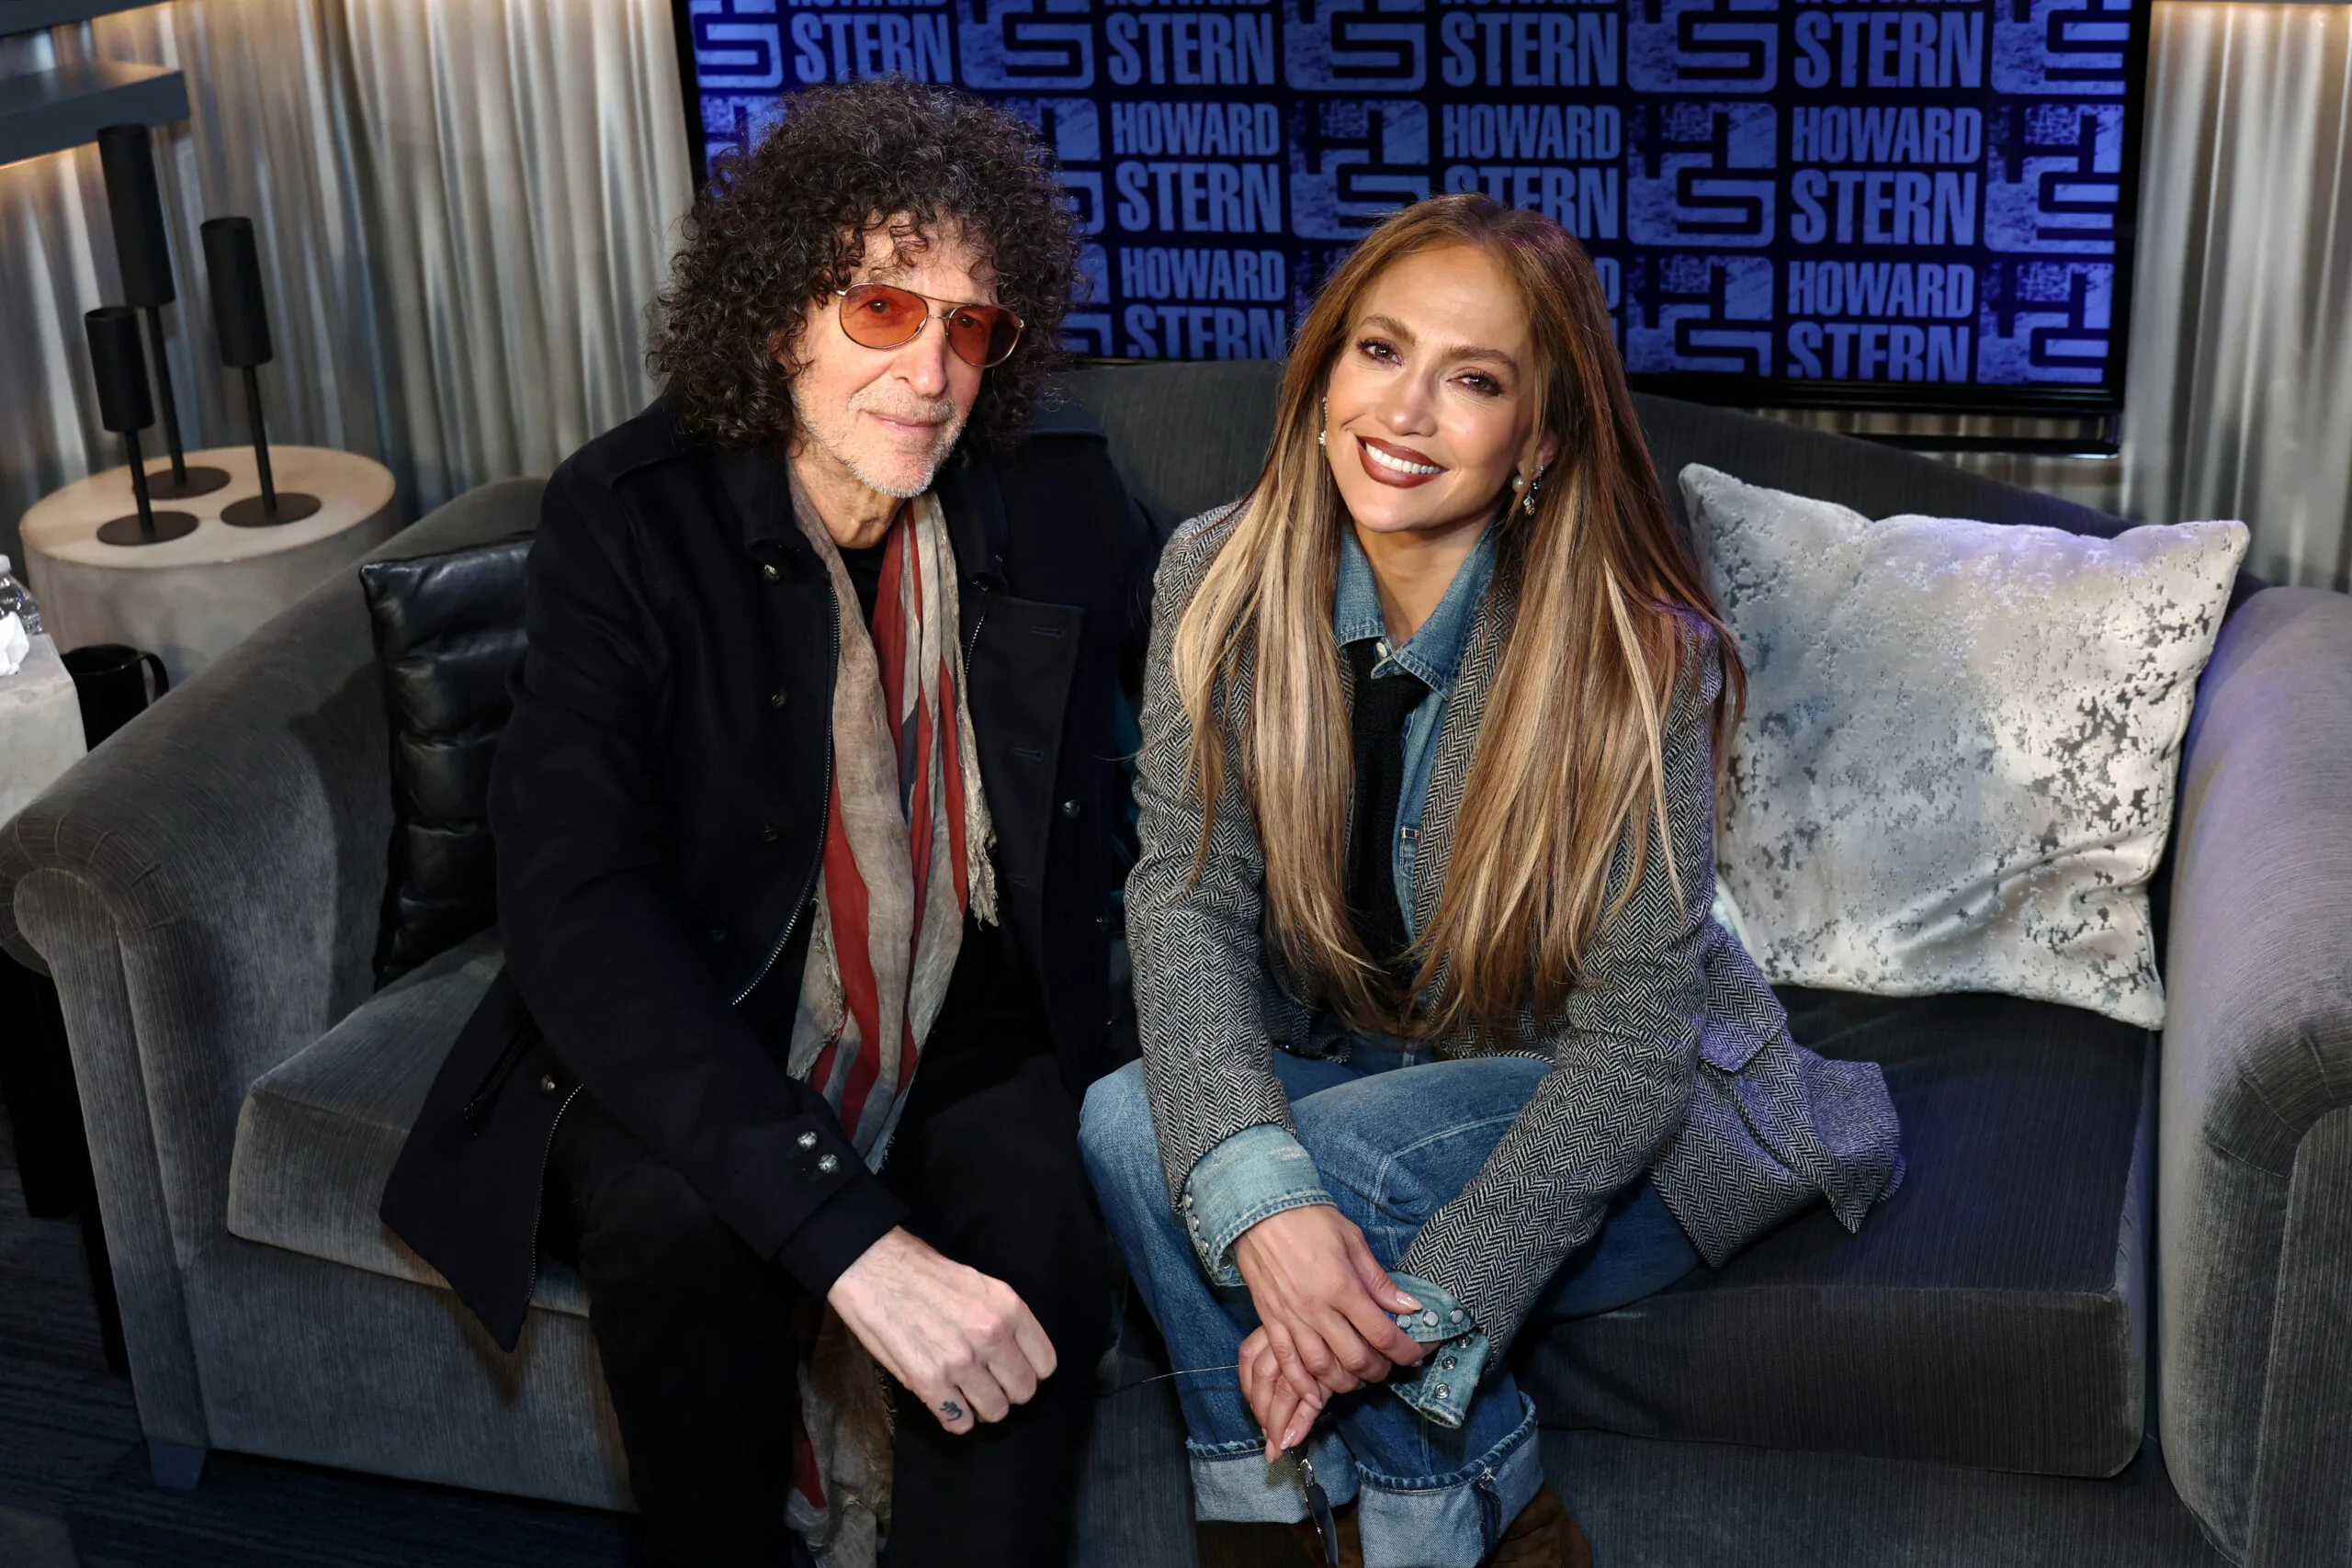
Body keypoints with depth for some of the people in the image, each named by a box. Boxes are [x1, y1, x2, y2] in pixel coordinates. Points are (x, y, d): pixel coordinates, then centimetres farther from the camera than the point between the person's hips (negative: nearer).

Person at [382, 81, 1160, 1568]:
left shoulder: (1061, 488, -4)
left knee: (1038, 1226, -28)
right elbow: (573, 902, -26)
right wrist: (846, 1231, -37)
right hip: (695, 1037, -1)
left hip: (977, 1031, 2)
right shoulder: (628, 516, -14)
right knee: (669, 1220, -31)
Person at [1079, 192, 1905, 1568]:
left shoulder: (1637, 658, -22)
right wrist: (1256, 1194, -35)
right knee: (1128, 1124, -24)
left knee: (1341, 1159, -30)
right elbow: (1187, 895, -17)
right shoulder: (1223, 579, -11)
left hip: (1621, 1117, -3)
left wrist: (1427, 1304, -34)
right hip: (1354, 1062, 4)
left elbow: (1629, 1041, -22)